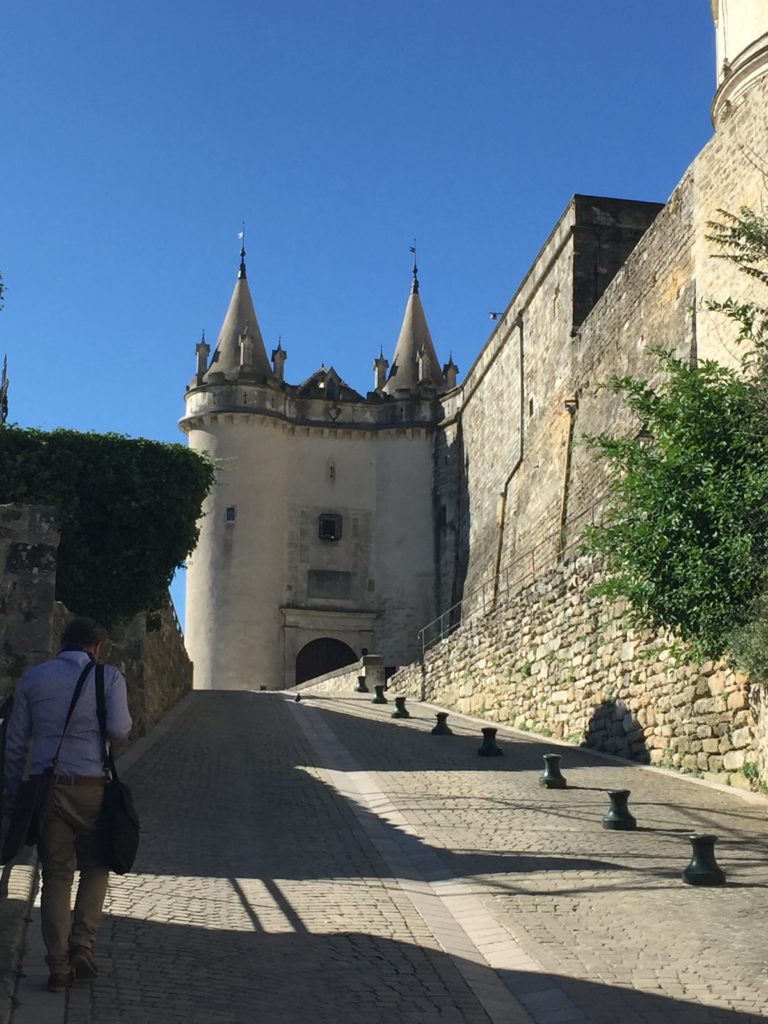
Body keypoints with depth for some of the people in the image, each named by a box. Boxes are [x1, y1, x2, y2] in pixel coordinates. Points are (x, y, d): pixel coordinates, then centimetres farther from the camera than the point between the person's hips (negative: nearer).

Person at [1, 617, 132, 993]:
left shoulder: (33, 678, 10)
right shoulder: (108, 676, 2)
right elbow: (119, 729, -9)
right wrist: (124, 719, 13)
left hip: (47, 788, 2)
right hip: (92, 788, -2)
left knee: (56, 877, 8)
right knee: (95, 868, 17)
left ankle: (59, 968, 6)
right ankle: (82, 948, 5)